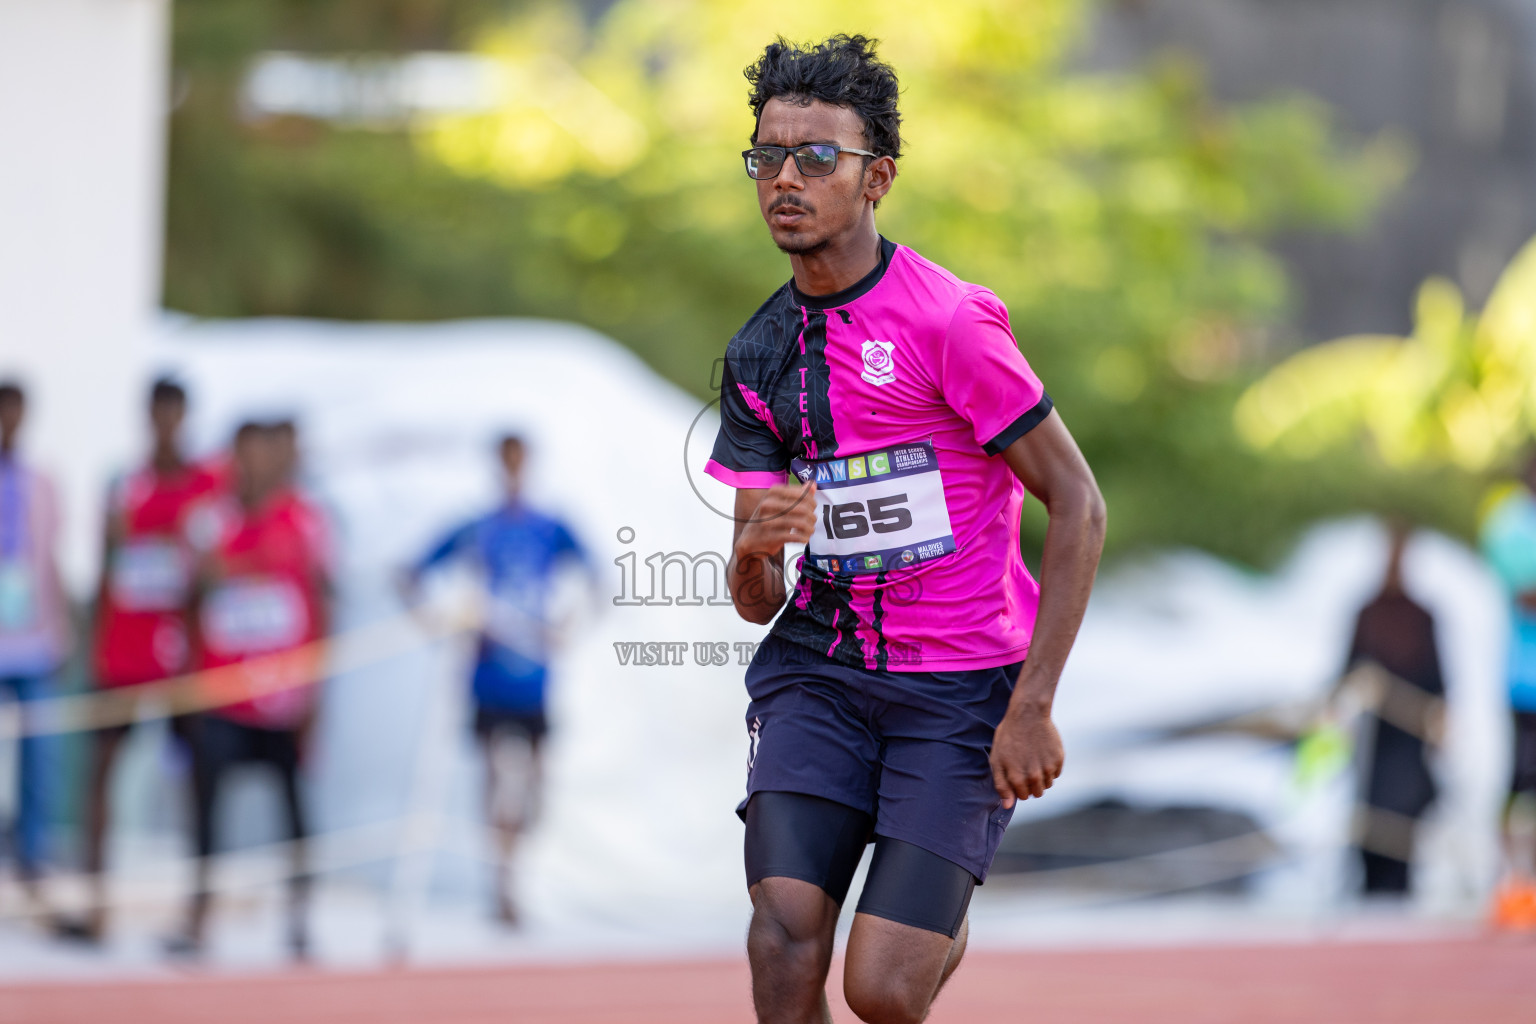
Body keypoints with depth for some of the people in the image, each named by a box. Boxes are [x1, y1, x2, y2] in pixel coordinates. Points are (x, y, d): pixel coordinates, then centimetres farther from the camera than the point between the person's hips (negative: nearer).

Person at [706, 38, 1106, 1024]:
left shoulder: (949, 321, -12)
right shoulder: (759, 355, 7)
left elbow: (1079, 505, -11)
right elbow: (756, 602, 8)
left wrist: (1033, 706, -15)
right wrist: (756, 549, -17)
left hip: (965, 684, -4)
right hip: (819, 671, 4)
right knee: (785, 938, -17)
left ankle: (944, 934, 24)